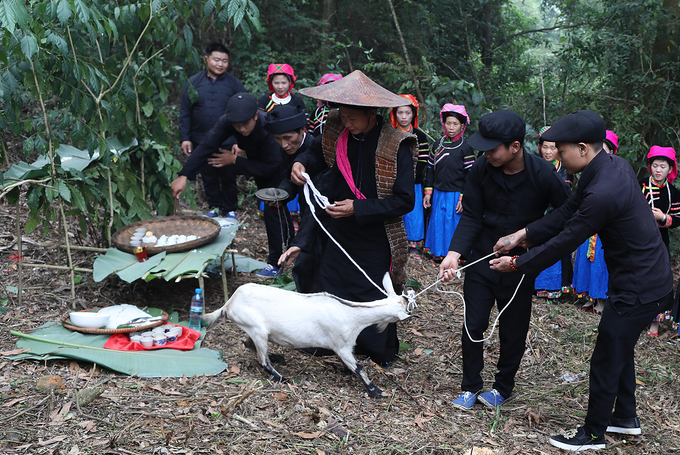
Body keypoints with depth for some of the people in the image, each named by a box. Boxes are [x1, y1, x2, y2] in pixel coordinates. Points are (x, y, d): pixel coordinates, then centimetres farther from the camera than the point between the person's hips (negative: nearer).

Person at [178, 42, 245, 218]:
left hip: (227, 143, -2)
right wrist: (185, 138, -2)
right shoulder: (193, 82, 3)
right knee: (208, 177, 13)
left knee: (228, 177, 6)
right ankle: (215, 206, 29)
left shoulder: (234, 84, -1)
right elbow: (185, 113, 5)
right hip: (201, 142, 2)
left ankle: (230, 209, 23)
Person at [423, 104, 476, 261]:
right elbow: (430, 169, 11)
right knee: (438, 221, 11)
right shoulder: (437, 145, 6)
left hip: (456, 194, -4)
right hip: (438, 193, 4)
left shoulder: (466, 148, -6)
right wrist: (428, 192, 7)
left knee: (454, 222, 2)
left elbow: (470, 174, -7)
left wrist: (463, 198, -11)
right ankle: (439, 252, 27)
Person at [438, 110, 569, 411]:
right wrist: (454, 254, -22)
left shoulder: (543, 175, -18)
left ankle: (503, 386, 35)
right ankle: (470, 385, 26)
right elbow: (471, 217, -8)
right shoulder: (481, 170, -13)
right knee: (472, 326, 5)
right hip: (482, 259, 2)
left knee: (513, 331, 11)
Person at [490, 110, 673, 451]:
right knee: (621, 349, 25)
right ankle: (625, 416, 44)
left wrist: (516, 264, -9)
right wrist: (523, 235, 0)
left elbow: (564, 242, -22)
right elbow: (568, 211, 5)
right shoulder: (615, 166, 0)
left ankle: (593, 434, 25)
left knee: (606, 360, 6)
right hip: (652, 278, 10)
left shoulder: (603, 194, -31)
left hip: (637, 289, -10)